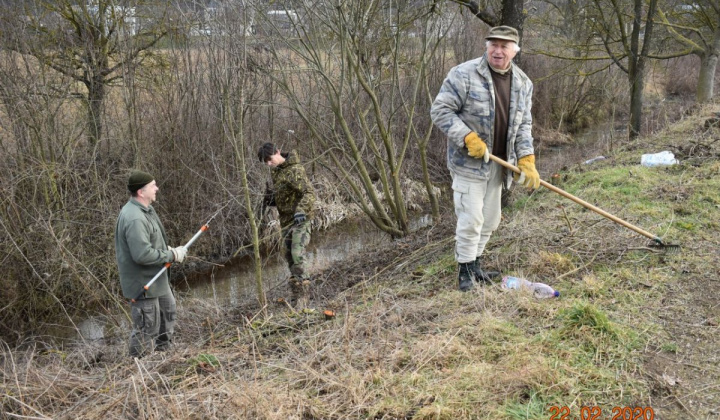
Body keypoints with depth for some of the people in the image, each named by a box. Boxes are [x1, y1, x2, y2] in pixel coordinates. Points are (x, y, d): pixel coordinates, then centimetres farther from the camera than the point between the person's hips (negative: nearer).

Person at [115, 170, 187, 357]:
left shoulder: (146, 209, 5)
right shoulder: (134, 219, -28)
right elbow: (142, 255, -33)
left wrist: (168, 250, 2)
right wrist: (172, 255, -21)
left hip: (156, 277, 11)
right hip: (143, 284, -11)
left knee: (168, 309, 28)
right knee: (147, 329, 2)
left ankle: (162, 349, 46)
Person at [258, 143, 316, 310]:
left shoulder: (294, 170, -17)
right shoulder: (275, 171, 11)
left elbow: (309, 192, -25)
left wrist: (301, 210, -40)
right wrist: (271, 198, 4)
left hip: (300, 219, -9)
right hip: (286, 219, 9)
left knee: (297, 254, -20)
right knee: (290, 258, 11)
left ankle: (302, 294, -15)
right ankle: (296, 296, 20)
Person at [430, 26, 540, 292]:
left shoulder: (523, 84, 5)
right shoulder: (464, 75, -13)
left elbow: (523, 126, 8)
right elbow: (440, 110, -14)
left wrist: (527, 160, -4)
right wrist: (469, 138, -22)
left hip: (498, 164, 6)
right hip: (469, 161, -6)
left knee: (490, 220, 15)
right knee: (471, 219, -4)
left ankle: (476, 260, 35)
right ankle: (465, 268, 14)